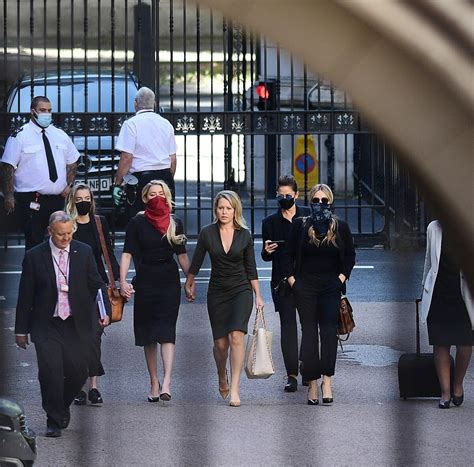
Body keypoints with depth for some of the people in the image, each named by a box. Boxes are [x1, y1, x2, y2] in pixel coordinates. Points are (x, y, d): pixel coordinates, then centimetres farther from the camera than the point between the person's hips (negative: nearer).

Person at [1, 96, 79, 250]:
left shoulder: (60, 135, 13)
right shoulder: (20, 136, -4)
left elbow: (72, 162, 22)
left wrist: (68, 185, 7)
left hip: (58, 198, 5)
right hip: (30, 201, -5)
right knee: (34, 243, -8)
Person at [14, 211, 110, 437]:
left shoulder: (84, 252, 3)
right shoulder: (34, 257, -3)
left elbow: (96, 285, 7)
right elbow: (25, 296, 2)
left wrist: (104, 311, -9)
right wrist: (21, 329, 3)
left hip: (76, 325, 2)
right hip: (47, 326, -2)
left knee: (78, 372, 0)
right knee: (50, 371, -12)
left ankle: (62, 407, 29)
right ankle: (54, 420, 3)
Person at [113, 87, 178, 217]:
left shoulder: (131, 124, -6)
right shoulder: (166, 124, 12)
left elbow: (126, 158, -11)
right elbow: (173, 159, 14)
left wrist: (117, 184, -6)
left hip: (141, 179, -6)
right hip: (165, 179, 6)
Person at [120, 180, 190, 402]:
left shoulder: (174, 223, 8)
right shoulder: (137, 223, 2)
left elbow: (182, 255, 13)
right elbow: (127, 253, -4)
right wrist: (123, 281, -15)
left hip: (169, 280, 0)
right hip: (145, 281, 0)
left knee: (166, 331, -13)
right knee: (148, 334, 5)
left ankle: (166, 382, -24)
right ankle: (154, 383, 13)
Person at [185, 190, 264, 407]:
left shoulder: (244, 235, -1)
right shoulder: (207, 233, -2)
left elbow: (251, 268, 5)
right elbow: (196, 262, 10)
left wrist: (258, 296, 5)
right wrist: (189, 284, 18)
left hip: (241, 290, -1)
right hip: (217, 292, 1)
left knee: (236, 336, -18)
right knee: (220, 343, 2)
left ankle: (234, 390, -19)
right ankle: (222, 379, 33)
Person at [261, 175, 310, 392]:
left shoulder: (309, 216, 5)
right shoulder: (270, 222, 6)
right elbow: (266, 256, 9)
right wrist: (267, 251, -14)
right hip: (282, 282, 0)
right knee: (288, 325, -4)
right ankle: (291, 375, -6)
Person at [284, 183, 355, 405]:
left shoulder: (340, 227, 5)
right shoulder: (300, 225, 4)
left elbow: (350, 255, 13)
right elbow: (289, 254, 8)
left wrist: (342, 278, 1)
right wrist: (291, 279, -2)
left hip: (330, 287, 0)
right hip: (305, 287, 0)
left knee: (329, 330, -12)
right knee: (309, 333, 0)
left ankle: (327, 379, -16)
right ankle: (312, 383, 1)